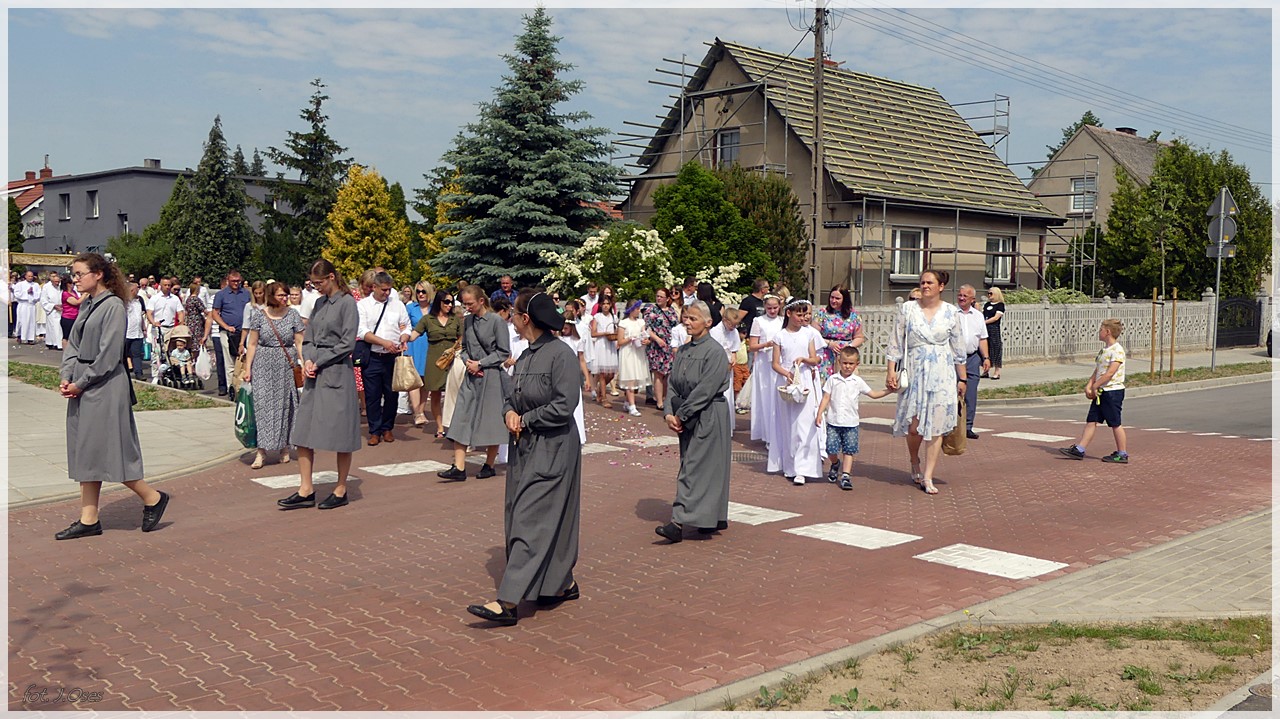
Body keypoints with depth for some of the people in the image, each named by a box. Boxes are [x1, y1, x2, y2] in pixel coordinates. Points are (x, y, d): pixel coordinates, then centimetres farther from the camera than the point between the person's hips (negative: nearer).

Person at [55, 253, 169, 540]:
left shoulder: (113, 306, -12)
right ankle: (89, 519, 16)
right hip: (82, 387, 9)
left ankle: (153, 498, 12)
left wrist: (81, 383, -13)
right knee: (85, 452, 10)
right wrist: (66, 377, -1)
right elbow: (73, 344, 13)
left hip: (105, 388, -9)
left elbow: (109, 354, -17)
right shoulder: (86, 305, 13)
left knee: (107, 450, -5)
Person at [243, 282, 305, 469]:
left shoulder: (293, 315, 2)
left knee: (284, 405, 6)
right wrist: (248, 368, -1)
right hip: (263, 366, -1)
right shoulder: (259, 316, 1)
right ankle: (261, 451, -5)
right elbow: (252, 344, 4)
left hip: (286, 366, 1)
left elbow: (299, 343, 2)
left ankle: (284, 447, 18)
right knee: (262, 404, -6)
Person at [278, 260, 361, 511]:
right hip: (314, 376, 7)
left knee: (339, 433, 1)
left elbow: (347, 343, -12)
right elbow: (308, 338, 17)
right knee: (303, 433, 4)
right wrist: (307, 361, -2)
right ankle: (306, 490, 10)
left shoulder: (347, 303, -7)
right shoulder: (319, 303, 15)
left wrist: (319, 362, -10)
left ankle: (341, 491, 12)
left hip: (336, 374, -7)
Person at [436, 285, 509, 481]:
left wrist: (480, 363, -12)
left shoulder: (496, 321, -8)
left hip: (491, 376, -5)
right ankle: (459, 468, -2)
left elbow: (504, 352, -8)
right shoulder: (468, 321, 9)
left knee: (490, 422, 4)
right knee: (461, 419, -2)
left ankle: (489, 466, 19)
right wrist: (467, 361, -2)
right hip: (471, 376, 5)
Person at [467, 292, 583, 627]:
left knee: (532, 520, -9)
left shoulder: (560, 354, -15)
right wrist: (509, 413, -5)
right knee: (550, 521, 14)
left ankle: (507, 603, -10)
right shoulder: (526, 355, 10)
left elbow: (564, 405, -20)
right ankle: (564, 584, 30)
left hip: (552, 450, -9)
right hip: (525, 446, 9)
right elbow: (512, 396, 17)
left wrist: (525, 420, -11)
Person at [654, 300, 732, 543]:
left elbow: (705, 390, -18)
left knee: (694, 468, -9)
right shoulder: (683, 351, 11)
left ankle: (679, 523, -12)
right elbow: (673, 385, 9)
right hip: (688, 418, 7)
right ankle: (716, 518, 23)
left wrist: (681, 415, -14)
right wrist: (669, 413, -6)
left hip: (709, 416, -7)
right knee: (706, 468, 13)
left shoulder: (715, 351, -12)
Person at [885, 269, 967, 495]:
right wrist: (891, 371, -2)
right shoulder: (908, 309, 3)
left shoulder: (951, 312, 4)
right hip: (914, 373, 0)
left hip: (941, 375, 0)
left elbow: (958, 349, 9)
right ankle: (915, 464, 30)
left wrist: (962, 379, 10)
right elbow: (896, 342, 4)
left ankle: (928, 477, 3)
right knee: (913, 426, 0)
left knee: (936, 427, -3)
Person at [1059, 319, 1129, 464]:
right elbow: (1096, 372, 13)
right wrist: (1089, 386, -1)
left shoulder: (1117, 350, -14)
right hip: (1100, 392, 9)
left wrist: (1094, 387, -18)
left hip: (1113, 391, -9)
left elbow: (1110, 373, -22)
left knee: (1115, 423, 0)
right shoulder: (1103, 350, 14)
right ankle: (1079, 450, 5)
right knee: (1091, 421, 6)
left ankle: (1122, 454, 11)